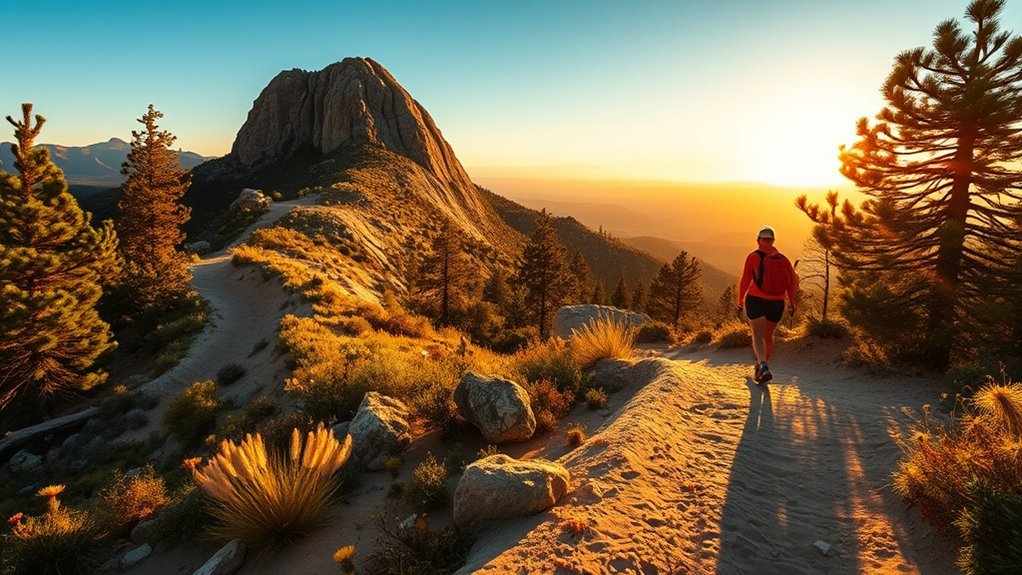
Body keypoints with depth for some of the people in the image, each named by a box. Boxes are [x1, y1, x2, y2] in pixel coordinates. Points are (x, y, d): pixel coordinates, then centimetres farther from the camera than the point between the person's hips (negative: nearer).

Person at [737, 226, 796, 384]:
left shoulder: (753, 256, -3)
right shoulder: (782, 258, 8)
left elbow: (745, 280, -6)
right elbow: (793, 280, 0)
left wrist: (740, 299, 5)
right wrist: (791, 301, 6)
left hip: (756, 300, -4)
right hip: (777, 303, 4)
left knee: (758, 334, -8)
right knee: (768, 336, 17)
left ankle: (763, 367, -30)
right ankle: (763, 366, 29)